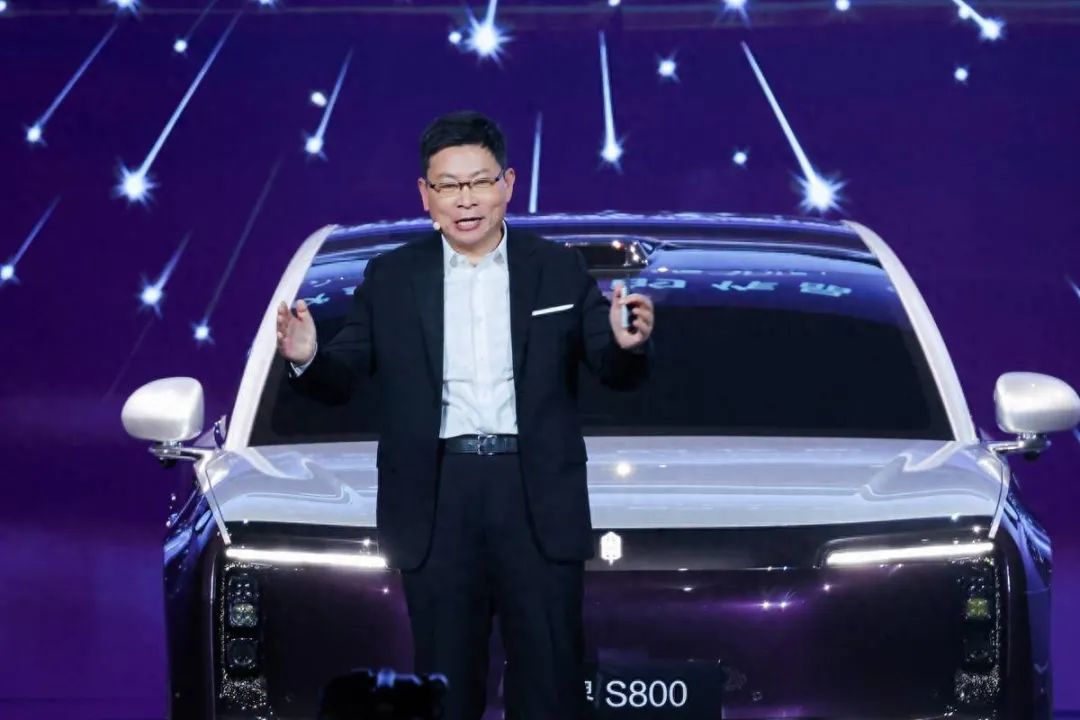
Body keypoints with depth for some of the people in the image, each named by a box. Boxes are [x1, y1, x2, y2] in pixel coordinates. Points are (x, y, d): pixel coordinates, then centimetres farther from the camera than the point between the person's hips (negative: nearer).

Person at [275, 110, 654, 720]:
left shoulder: (560, 270, 6)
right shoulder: (391, 279, 7)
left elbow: (618, 373, 1)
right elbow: (343, 378, 3)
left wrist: (628, 344, -22)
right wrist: (308, 359, -19)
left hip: (537, 499, -1)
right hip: (437, 501, 1)